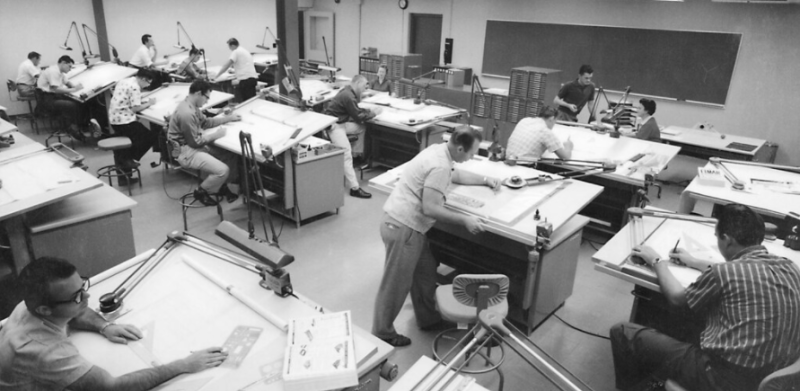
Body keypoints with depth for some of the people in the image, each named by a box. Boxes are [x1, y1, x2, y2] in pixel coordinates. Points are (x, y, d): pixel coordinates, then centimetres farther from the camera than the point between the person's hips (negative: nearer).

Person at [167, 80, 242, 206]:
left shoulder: (192, 106, 3)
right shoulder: (187, 113, -28)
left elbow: (205, 122, 20)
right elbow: (195, 142, -22)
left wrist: (228, 118, 17)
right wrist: (215, 135, -10)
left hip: (195, 144, 11)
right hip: (186, 151, -11)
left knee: (232, 154, 6)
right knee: (222, 170, -23)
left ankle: (229, 187, 17)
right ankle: (201, 192, 3)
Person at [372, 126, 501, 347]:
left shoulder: (440, 151, 8)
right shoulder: (440, 166, -23)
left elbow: (456, 175, 28)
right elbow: (429, 208, -26)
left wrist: (485, 180, 23)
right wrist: (464, 220, -20)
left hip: (405, 222, 10)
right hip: (402, 228, -10)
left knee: (425, 271, 21)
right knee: (396, 285, 4)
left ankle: (428, 319, 37)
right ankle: (382, 334, 21)